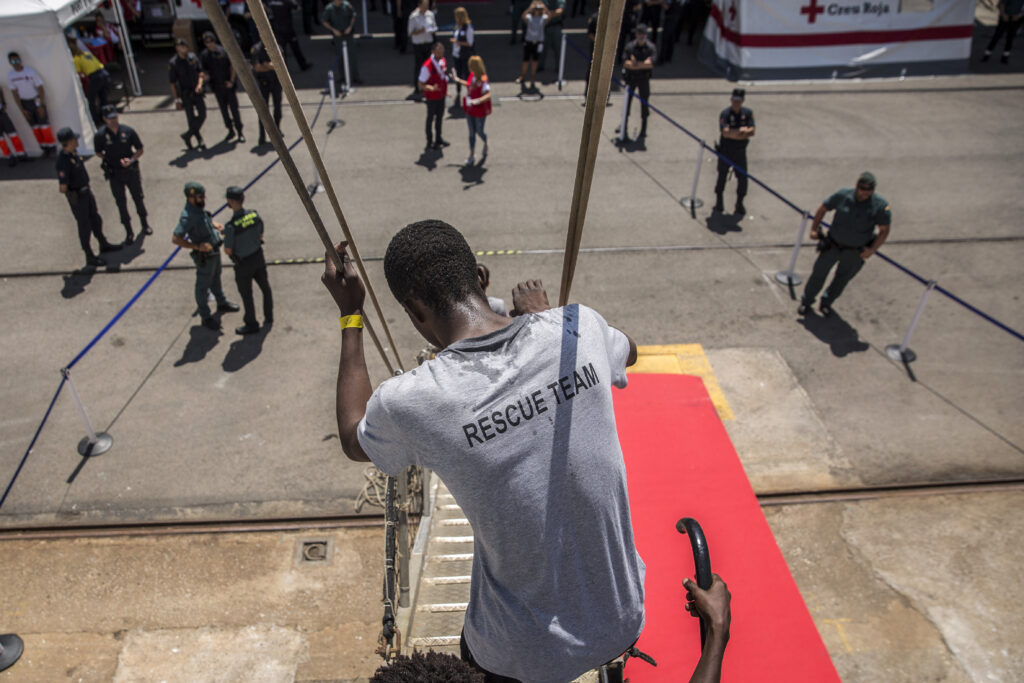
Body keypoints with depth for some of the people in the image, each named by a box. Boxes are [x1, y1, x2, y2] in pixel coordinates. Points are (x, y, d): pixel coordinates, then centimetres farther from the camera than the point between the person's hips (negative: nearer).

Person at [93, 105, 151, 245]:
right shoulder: (100, 135, -10)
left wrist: (132, 159, -17)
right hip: (114, 174, 0)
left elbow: (140, 149, -1)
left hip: (131, 170, 0)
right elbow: (98, 153, 5)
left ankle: (144, 223, 37)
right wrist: (109, 159, -9)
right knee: (121, 203, 7)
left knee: (138, 198, 15)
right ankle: (129, 231, 19)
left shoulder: (128, 131, -9)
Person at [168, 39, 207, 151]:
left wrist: (200, 84, -9)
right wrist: (177, 100, -11)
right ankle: (200, 142, 14)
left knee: (202, 115, -2)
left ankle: (188, 135, 18)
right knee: (191, 119, 1)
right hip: (185, 95, -4)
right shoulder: (173, 63, -10)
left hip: (197, 92, 4)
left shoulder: (193, 57, 1)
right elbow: (172, 83, -7)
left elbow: (200, 72, 11)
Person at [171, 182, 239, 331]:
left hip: (214, 251, 9)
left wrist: (216, 225, -2)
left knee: (215, 278, 28)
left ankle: (222, 304, 50)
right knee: (203, 286, 9)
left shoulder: (199, 206, -5)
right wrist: (197, 246, -35)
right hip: (205, 257, -9)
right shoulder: (188, 216, -31)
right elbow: (175, 238, -32)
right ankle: (206, 317, 25)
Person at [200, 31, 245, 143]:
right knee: (223, 110, 8)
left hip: (229, 85, -3)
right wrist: (205, 75, -18)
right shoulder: (204, 54, 5)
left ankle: (239, 132, 3)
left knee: (234, 108, -4)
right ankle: (230, 131, 19)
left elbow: (232, 66, -1)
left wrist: (231, 81, -9)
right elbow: (203, 70, 6)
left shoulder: (224, 51, -3)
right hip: (217, 86, 3)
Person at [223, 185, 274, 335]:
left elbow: (228, 251, -20)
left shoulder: (231, 226, -31)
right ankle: (268, 318, 41)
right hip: (258, 257, 6)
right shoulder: (255, 214, -14)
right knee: (265, 287, 23)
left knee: (246, 295, 14)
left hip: (243, 264, -6)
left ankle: (251, 324, 33)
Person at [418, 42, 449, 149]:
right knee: (431, 118, 10)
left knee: (440, 116, 21)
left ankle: (438, 138, 41)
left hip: (441, 95, 7)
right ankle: (430, 141, 27)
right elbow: (420, 84, -26)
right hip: (432, 97, -7)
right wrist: (432, 88, -43)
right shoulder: (427, 66, -29)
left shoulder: (442, 60, -5)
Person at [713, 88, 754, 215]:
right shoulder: (725, 114, -11)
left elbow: (752, 132, -11)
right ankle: (719, 202, 24)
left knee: (743, 178, 1)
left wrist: (733, 133, -24)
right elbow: (725, 132, -25)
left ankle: (739, 204, 14)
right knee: (722, 176, 7)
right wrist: (742, 131, -22)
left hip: (740, 152, 2)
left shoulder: (748, 113, 0)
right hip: (725, 151, -2)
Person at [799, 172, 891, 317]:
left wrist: (872, 250, -20)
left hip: (855, 252, 0)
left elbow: (884, 230, -10)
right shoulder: (843, 195, -14)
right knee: (819, 273, 9)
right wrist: (814, 229, 0)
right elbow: (823, 209, 1)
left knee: (842, 278, 16)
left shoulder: (880, 206, -16)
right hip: (833, 245, 0)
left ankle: (827, 302, 39)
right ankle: (806, 301, 29)